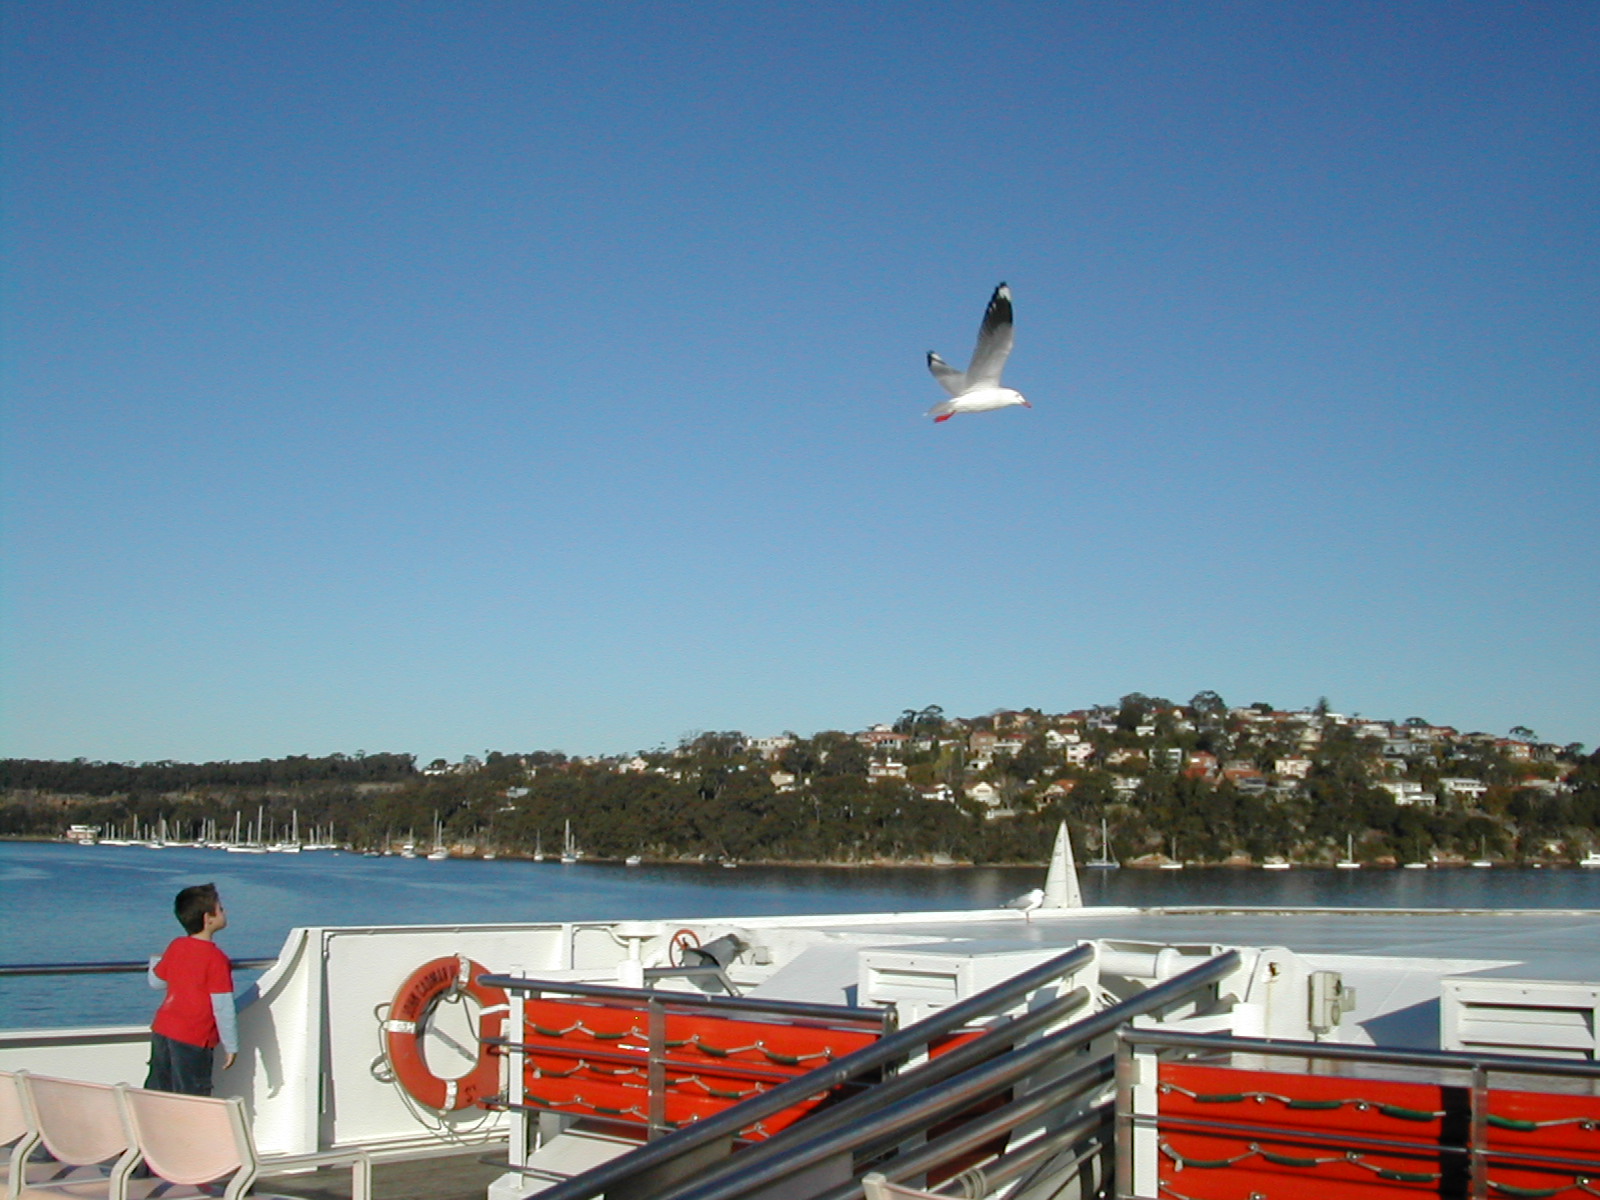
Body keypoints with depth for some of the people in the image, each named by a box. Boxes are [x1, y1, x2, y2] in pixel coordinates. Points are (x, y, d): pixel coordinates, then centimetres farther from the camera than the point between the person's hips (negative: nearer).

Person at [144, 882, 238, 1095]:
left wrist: (155, 961, 40)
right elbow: (222, 1007, -15)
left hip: (162, 1031, 7)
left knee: (156, 1092, 17)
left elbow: (156, 981, 18)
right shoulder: (216, 958, -16)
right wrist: (231, 1046, -7)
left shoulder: (176, 946, 4)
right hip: (193, 1040, -7)